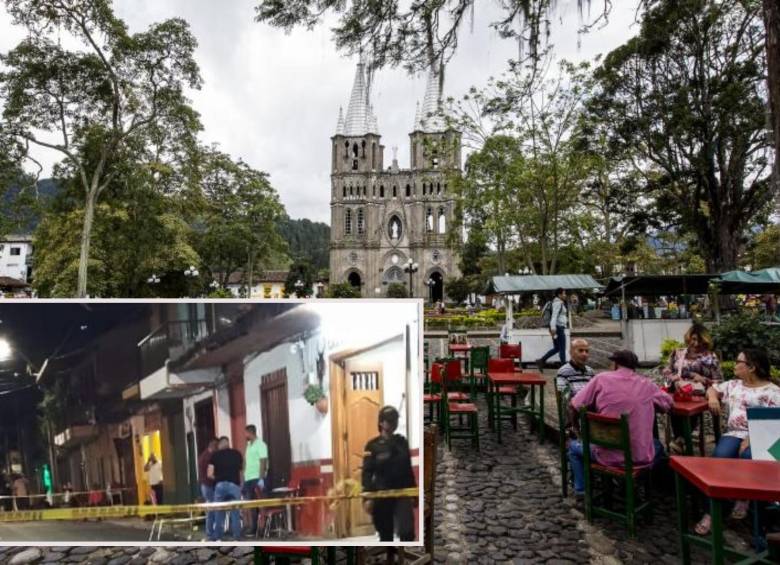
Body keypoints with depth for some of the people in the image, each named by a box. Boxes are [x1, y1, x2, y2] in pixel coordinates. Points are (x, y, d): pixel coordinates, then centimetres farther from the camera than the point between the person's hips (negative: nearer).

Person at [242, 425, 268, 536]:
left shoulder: (260, 444, -7)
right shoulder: (249, 445, 17)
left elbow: (263, 462, -14)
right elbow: (246, 463, 17)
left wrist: (261, 479, -20)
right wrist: (243, 479, 13)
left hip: (256, 478, -8)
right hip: (248, 479, 8)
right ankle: (254, 528, 14)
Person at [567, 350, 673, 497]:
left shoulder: (601, 379, -4)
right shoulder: (647, 385, 3)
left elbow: (575, 405, -2)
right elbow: (668, 403, 20)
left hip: (608, 456, -2)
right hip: (641, 457, 2)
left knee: (574, 446, 28)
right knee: (657, 445, 38)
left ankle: (581, 490, 26)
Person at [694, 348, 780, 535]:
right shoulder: (734, 385, 19)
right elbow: (713, 389, 31)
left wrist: (752, 439, -20)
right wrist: (713, 397, 5)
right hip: (734, 434, 4)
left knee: (747, 457, -37)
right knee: (720, 456, -29)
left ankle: (743, 499, -9)